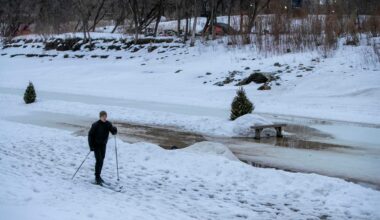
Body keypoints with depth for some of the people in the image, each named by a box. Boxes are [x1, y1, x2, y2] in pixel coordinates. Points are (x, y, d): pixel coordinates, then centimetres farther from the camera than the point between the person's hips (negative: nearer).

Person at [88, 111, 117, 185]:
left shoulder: (108, 124, -4)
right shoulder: (95, 125, -16)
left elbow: (114, 132, -4)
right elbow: (90, 135, -13)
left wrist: (114, 130, -28)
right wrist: (91, 146, -18)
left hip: (103, 144, 5)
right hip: (96, 145, -5)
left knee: (102, 160, 11)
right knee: (99, 160, -12)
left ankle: (98, 176, 24)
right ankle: (97, 178, -7)